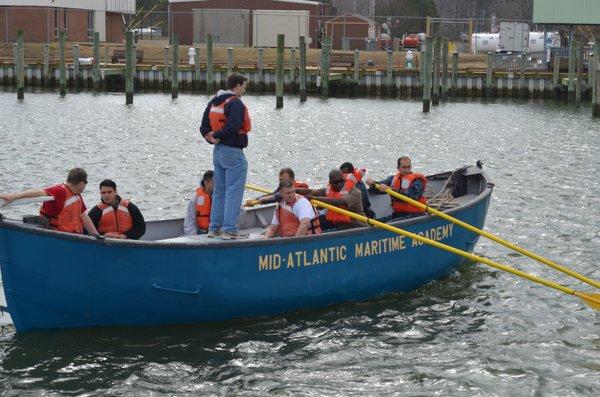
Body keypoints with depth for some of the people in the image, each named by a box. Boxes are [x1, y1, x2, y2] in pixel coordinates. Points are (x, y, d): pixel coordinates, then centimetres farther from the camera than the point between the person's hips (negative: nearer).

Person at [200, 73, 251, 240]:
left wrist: (210, 137, 0)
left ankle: (214, 228, 19)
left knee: (219, 191, 15)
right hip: (233, 151, -9)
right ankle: (230, 230, -6)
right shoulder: (236, 103, -15)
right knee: (234, 192, -5)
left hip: (217, 151, 9)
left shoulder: (213, 102, 13)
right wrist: (217, 136, -12)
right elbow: (233, 128, -25)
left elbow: (204, 127, 13)